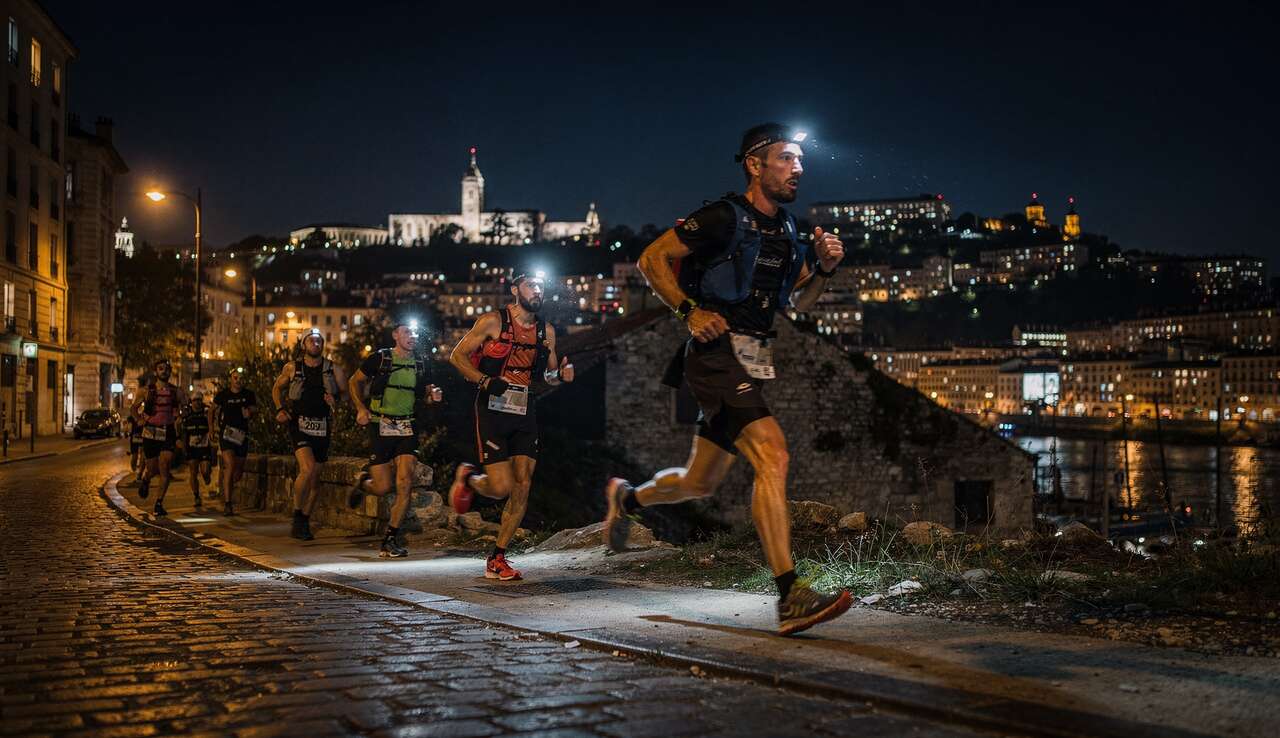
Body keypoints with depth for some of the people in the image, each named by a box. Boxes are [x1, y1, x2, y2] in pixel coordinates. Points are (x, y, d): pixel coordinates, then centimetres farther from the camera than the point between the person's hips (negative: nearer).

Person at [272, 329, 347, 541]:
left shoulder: (332, 369, 4)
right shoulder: (292, 368, 4)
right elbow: (277, 388, 18)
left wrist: (335, 401, -12)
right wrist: (280, 409, 3)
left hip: (322, 426, 3)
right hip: (299, 423, -3)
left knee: (315, 476, 7)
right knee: (307, 469, -22)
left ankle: (305, 521, 21)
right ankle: (297, 517, -7)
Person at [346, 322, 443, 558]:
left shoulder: (420, 365, 10)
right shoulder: (379, 358, -1)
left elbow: (424, 393, 23)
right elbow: (354, 381, 7)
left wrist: (432, 396, -1)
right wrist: (361, 408, -7)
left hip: (407, 427, 3)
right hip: (381, 426, -3)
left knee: (404, 483, -13)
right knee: (383, 488, -5)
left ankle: (391, 540, -4)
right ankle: (363, 481, 33)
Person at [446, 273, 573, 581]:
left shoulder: (546, 331, 10)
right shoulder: (493, 321, -5)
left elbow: (549, 374, 20)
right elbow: (457, 356, -2)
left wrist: (560, 374, -4)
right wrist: (485, 381, -16)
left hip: (524, 412, 5)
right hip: (492, 409, -5)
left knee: (522, 487, -2)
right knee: (501, 487, -12)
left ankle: (497, 559, 8)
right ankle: (467, 478, 24)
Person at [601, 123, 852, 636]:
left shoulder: (787, 233, 14)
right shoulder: (724, 218, -10)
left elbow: (798, 301, 24)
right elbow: (652, 258, -7)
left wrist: (824, 268, 4)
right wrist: (690, 311, -17)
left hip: (751, 364, 9)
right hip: (717, 357, -9)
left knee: (701, 482, 17)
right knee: (772, 457, -23)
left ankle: (626, 498, 45)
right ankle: (791, 597, -24)